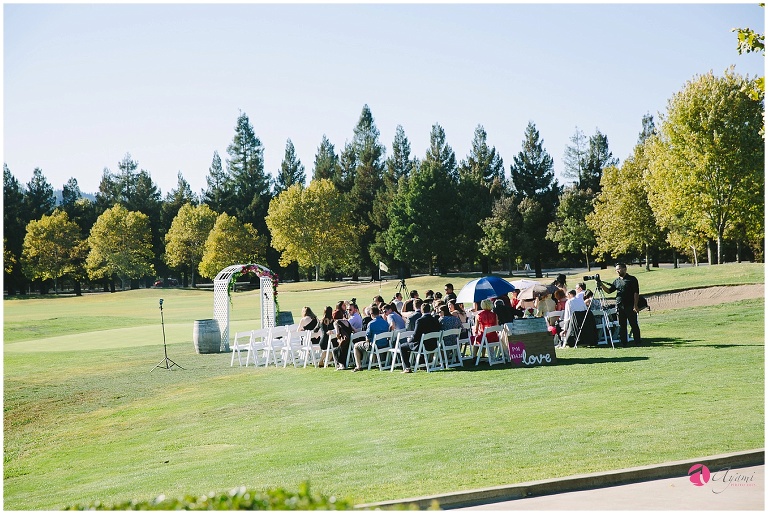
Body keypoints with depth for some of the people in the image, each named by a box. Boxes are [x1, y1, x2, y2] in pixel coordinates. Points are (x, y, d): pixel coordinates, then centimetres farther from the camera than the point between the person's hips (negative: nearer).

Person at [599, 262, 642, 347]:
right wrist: (602, 285, -4)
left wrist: (635, 306, -13)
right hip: (620, 307, 5)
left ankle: (638, 342, 3)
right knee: (621, 326, 6)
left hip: (630, 306, -5)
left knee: (634, 325, -2)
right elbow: (609, 290, 14)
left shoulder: (632, 279, -2)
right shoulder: (616, 281, 15)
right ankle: (623, 343, 11)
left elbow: (636, 293, -6)